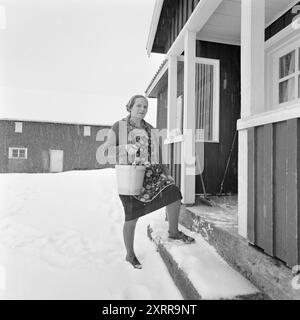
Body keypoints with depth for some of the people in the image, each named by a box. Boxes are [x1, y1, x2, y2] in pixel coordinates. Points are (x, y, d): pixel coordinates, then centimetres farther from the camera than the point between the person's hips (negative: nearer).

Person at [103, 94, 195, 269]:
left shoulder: (150, 129, 11)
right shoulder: (119, 127, -2)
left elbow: (157, 153, 16)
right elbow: (105, 149, -4)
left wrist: (167, 174, 11)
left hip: (152, 173, 5)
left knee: (174, 192, -15)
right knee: (132, 218, 3)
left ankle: (174, 231, 12)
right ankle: (130, 254, 29)